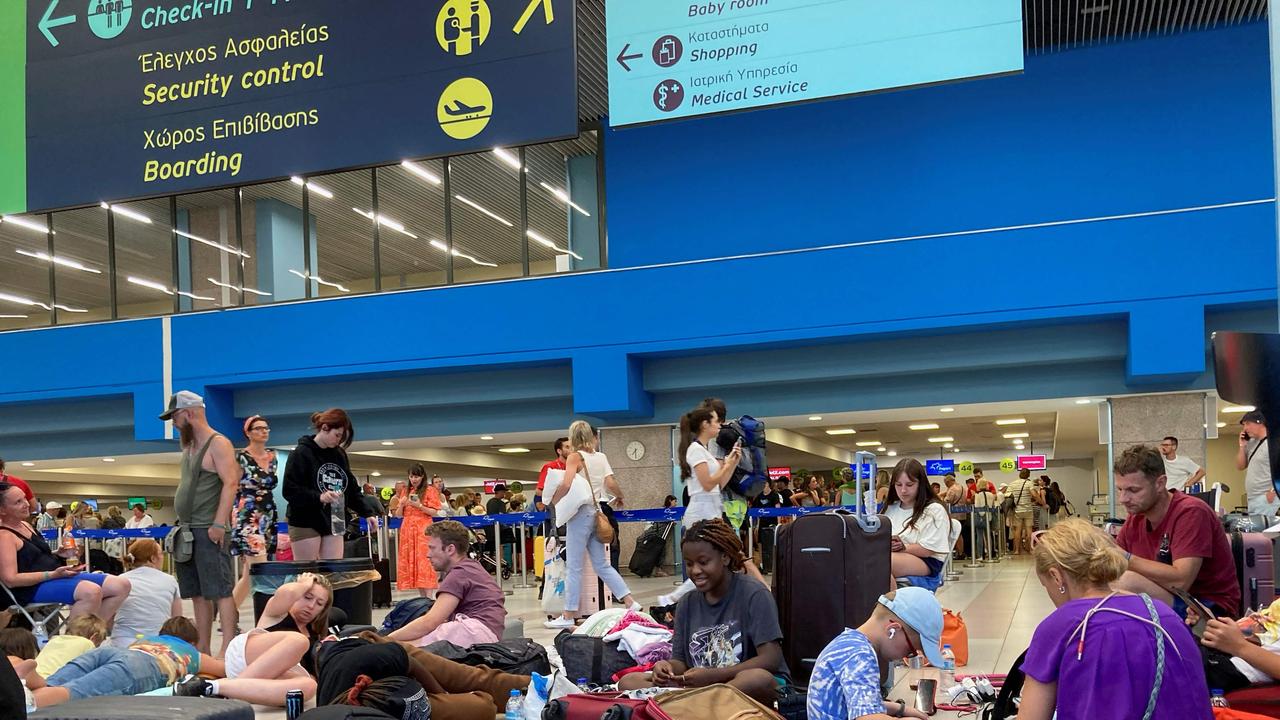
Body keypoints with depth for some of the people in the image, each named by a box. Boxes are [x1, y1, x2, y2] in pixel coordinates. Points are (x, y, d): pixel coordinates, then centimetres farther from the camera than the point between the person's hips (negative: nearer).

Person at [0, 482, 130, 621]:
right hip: (34, 588, -10)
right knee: (91, 592, -37)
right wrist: (53, 574, -23)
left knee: (122, 586, -4)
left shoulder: (25, 525, 18)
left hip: (57, 575, 10)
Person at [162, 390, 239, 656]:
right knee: (198, 594, 9)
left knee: (220, 591, -10)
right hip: (187, 531, 9)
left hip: (209, 531, -9)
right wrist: (183, 525, 17)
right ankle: (202, 650, 13)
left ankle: (227, 651, -12)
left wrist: (219, 524, -23)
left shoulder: (218, 444, -9)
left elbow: (230, 483, -17)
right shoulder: (189, 446, 19)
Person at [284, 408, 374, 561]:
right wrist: (318, 497, -28)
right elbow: (290, 490, -15)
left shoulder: (339, 455, 11)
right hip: (306, 524, -6)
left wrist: (367, 513, 5)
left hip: (334, 523, 6)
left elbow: (351, 488, 16)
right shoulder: (301, 453, -8)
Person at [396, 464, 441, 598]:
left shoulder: (430, 490, 2)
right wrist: (402, 504, -5)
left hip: (423, 531, -5)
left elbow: (434, 512, -4)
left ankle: (429, 598, -16)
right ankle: (422, 597, 7)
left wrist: (420, 506, -18)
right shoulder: (406, 491, 16)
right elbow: (398, 515, 15)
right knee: (411, 564, 3)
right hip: (407, 531, 5)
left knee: (425, 562, -12)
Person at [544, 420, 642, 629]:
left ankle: (568, 616, 2)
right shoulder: (601, 457, 9)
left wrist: (554, 501, -7)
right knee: (602, 564, 13)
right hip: (596, 512, 6)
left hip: (580, 512, -6)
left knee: (573, 566, -2)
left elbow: (566, 484, -21)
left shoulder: (575, 456, -8)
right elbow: (612, 483, 6)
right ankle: (630, 602, 7)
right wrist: (619, 498, 25)